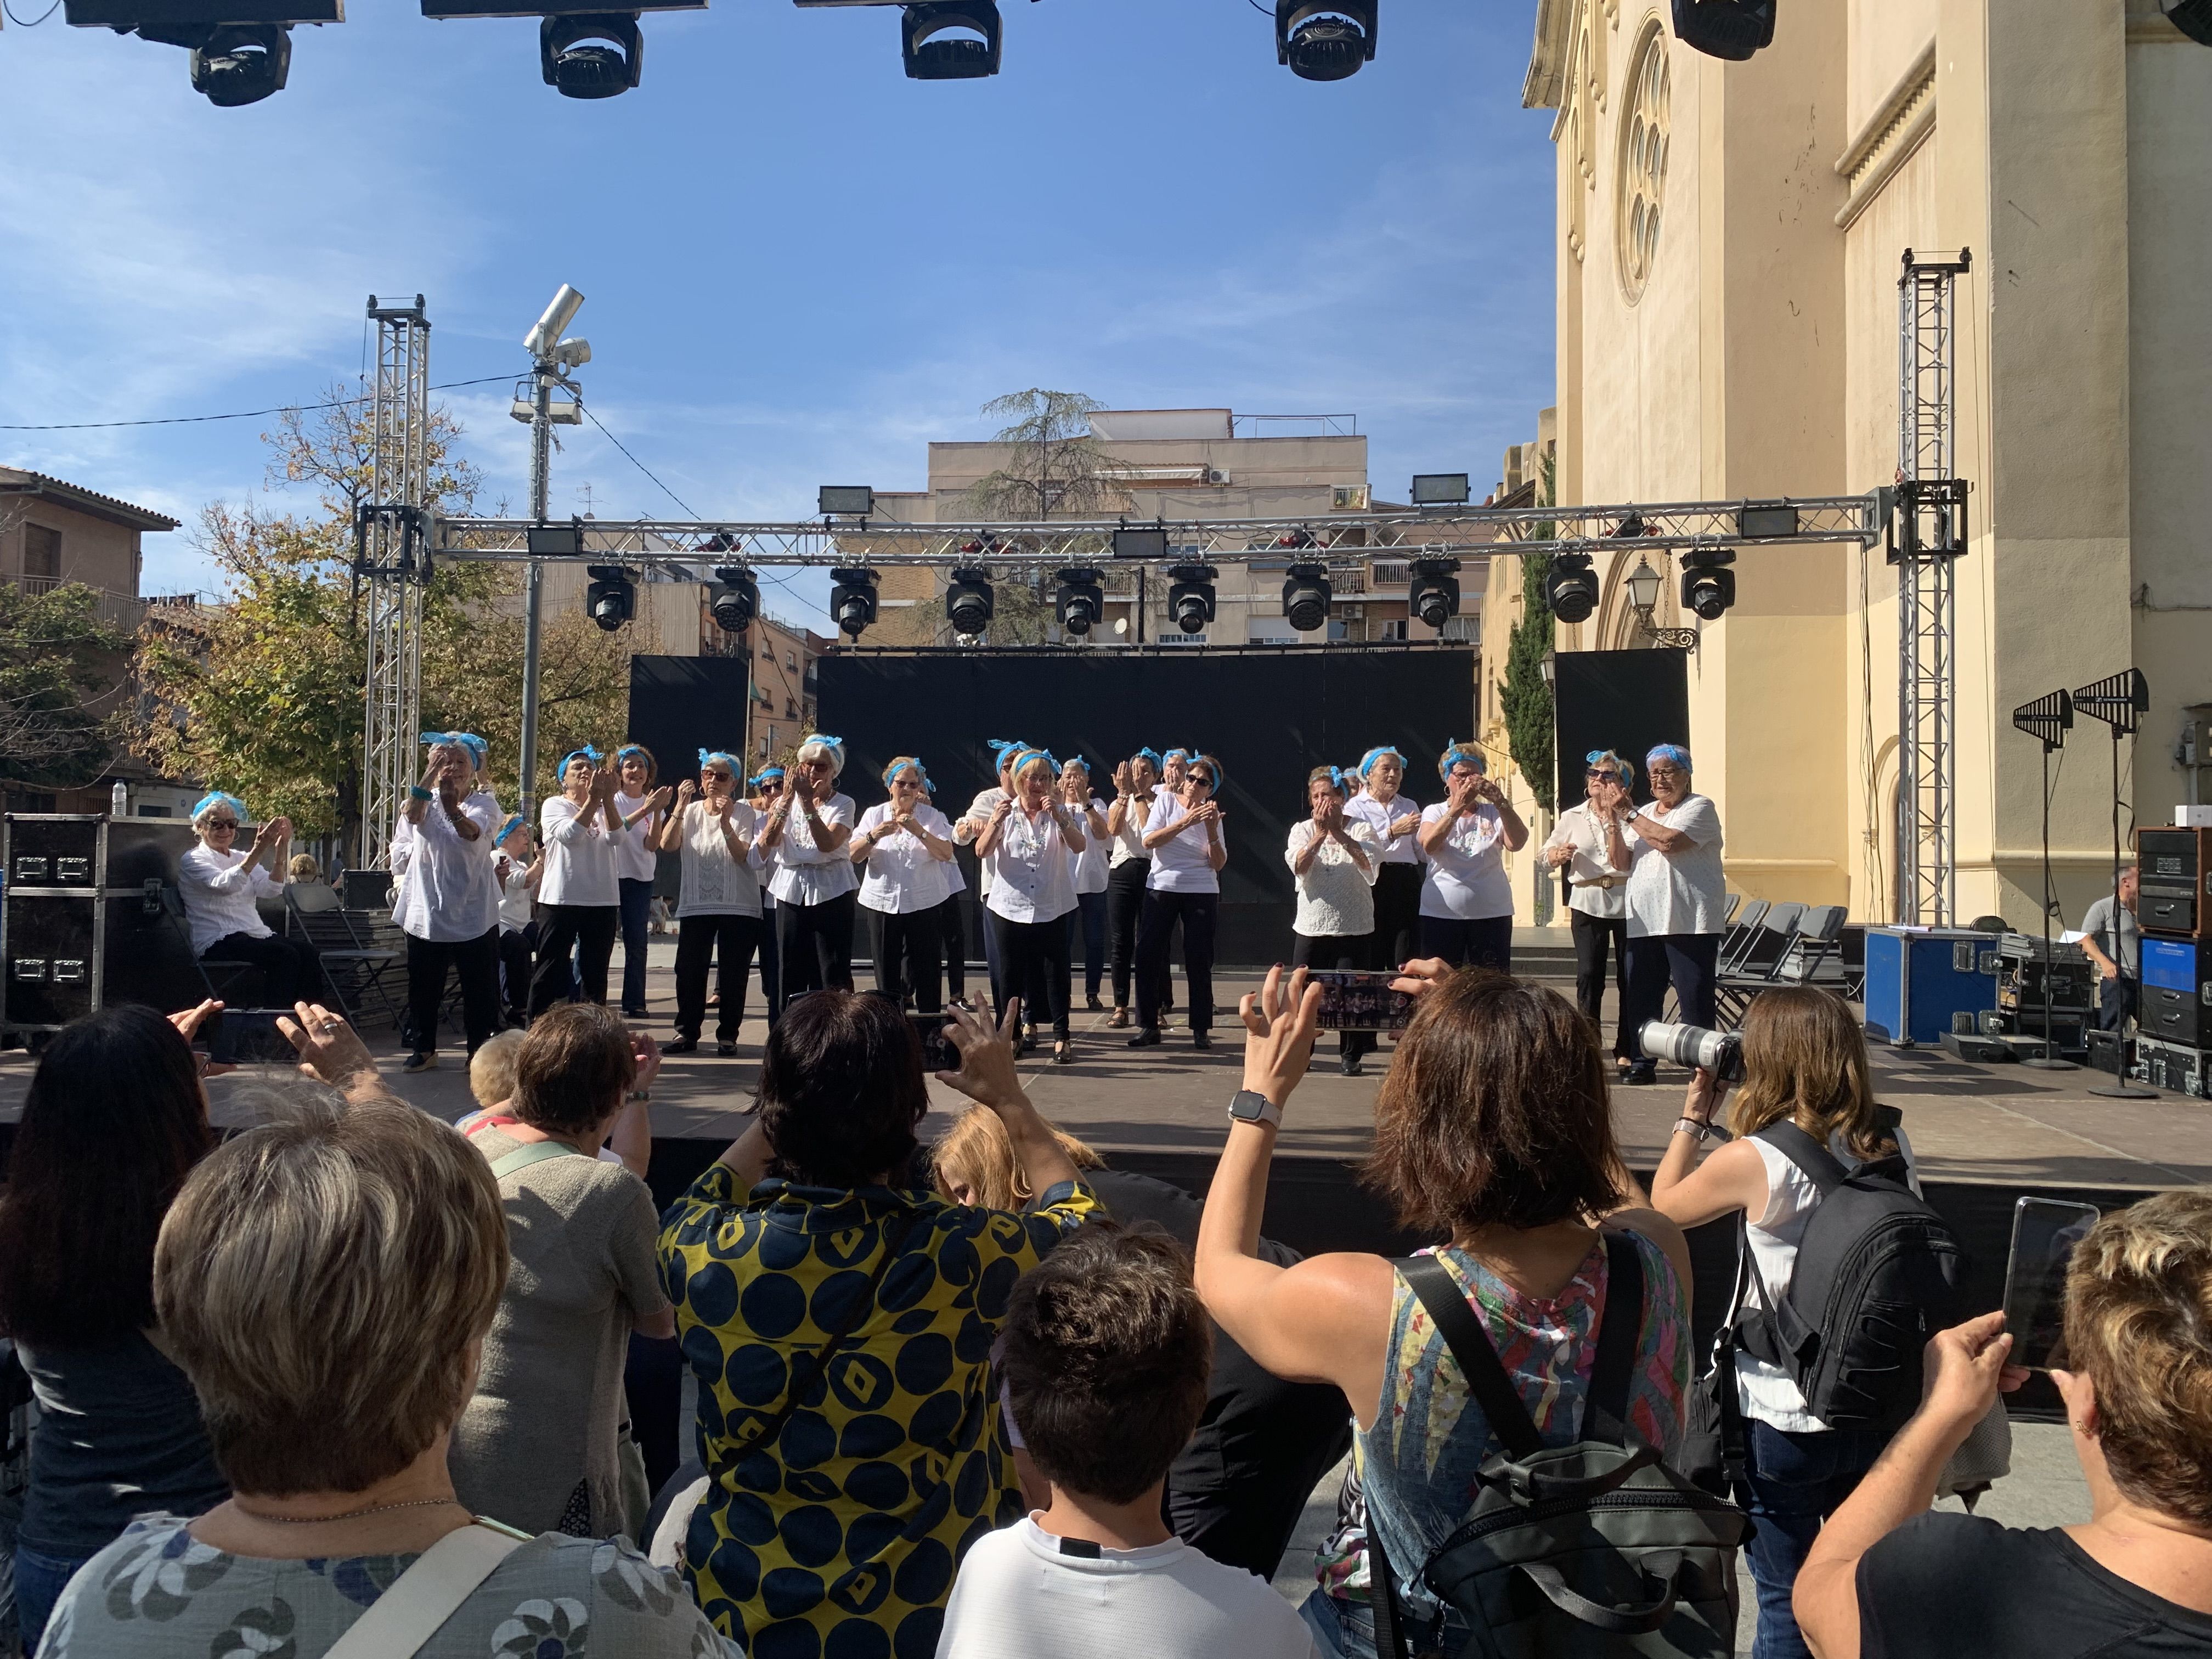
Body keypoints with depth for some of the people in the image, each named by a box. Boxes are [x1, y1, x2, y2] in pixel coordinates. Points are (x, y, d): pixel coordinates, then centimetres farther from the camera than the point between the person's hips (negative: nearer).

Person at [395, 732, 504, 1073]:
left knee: (480, 985, 3)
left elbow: (473, 832, -27)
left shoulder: (484, 803, -3)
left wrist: (453, 808, -48)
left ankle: (480, 1049, 14)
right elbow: (411, 816, -21)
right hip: (426, 908, 2)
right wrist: (428, 776, -32)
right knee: (423, 983, 11)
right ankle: (423, 1048, 25)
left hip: (473, 912, -2)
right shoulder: (426, 800, 5)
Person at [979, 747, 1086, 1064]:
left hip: (1051, 909, 0)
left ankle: (1062, 1037, 3)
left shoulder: (1059, 812, 2)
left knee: (1056, 972, -1)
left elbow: (1079, 846, -13)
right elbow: (982, 851, -8)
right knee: (1010, 974, 8)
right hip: (1010, 906, 1)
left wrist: (1059, 818, -28)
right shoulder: (1005, 812, 2)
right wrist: (995, 822, -24)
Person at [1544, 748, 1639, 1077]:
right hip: (1587, 902, 2)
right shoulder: (1572, 817, 10)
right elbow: (1548, 855, 13)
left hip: (1626, 902, -2)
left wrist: (1613, 817, -16)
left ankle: (1626, 1051, 12)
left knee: (1629, 977, 3)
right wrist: (1559, 855, -10)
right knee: (1588, 975, -4)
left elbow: (1622, 861, -13)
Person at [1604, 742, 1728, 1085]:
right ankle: (1641, 1062, 14)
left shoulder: (1699, 808, 0)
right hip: (1644, 921, 6)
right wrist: (1612, 819, -1)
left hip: (1690, 920, -6)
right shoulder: (1643, 814, 19)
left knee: (1694, 996, -4)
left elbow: (1669, 841, -18)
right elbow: (1621, 862, 10)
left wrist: (1628, 813, -9)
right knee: (1639, 995, 6)